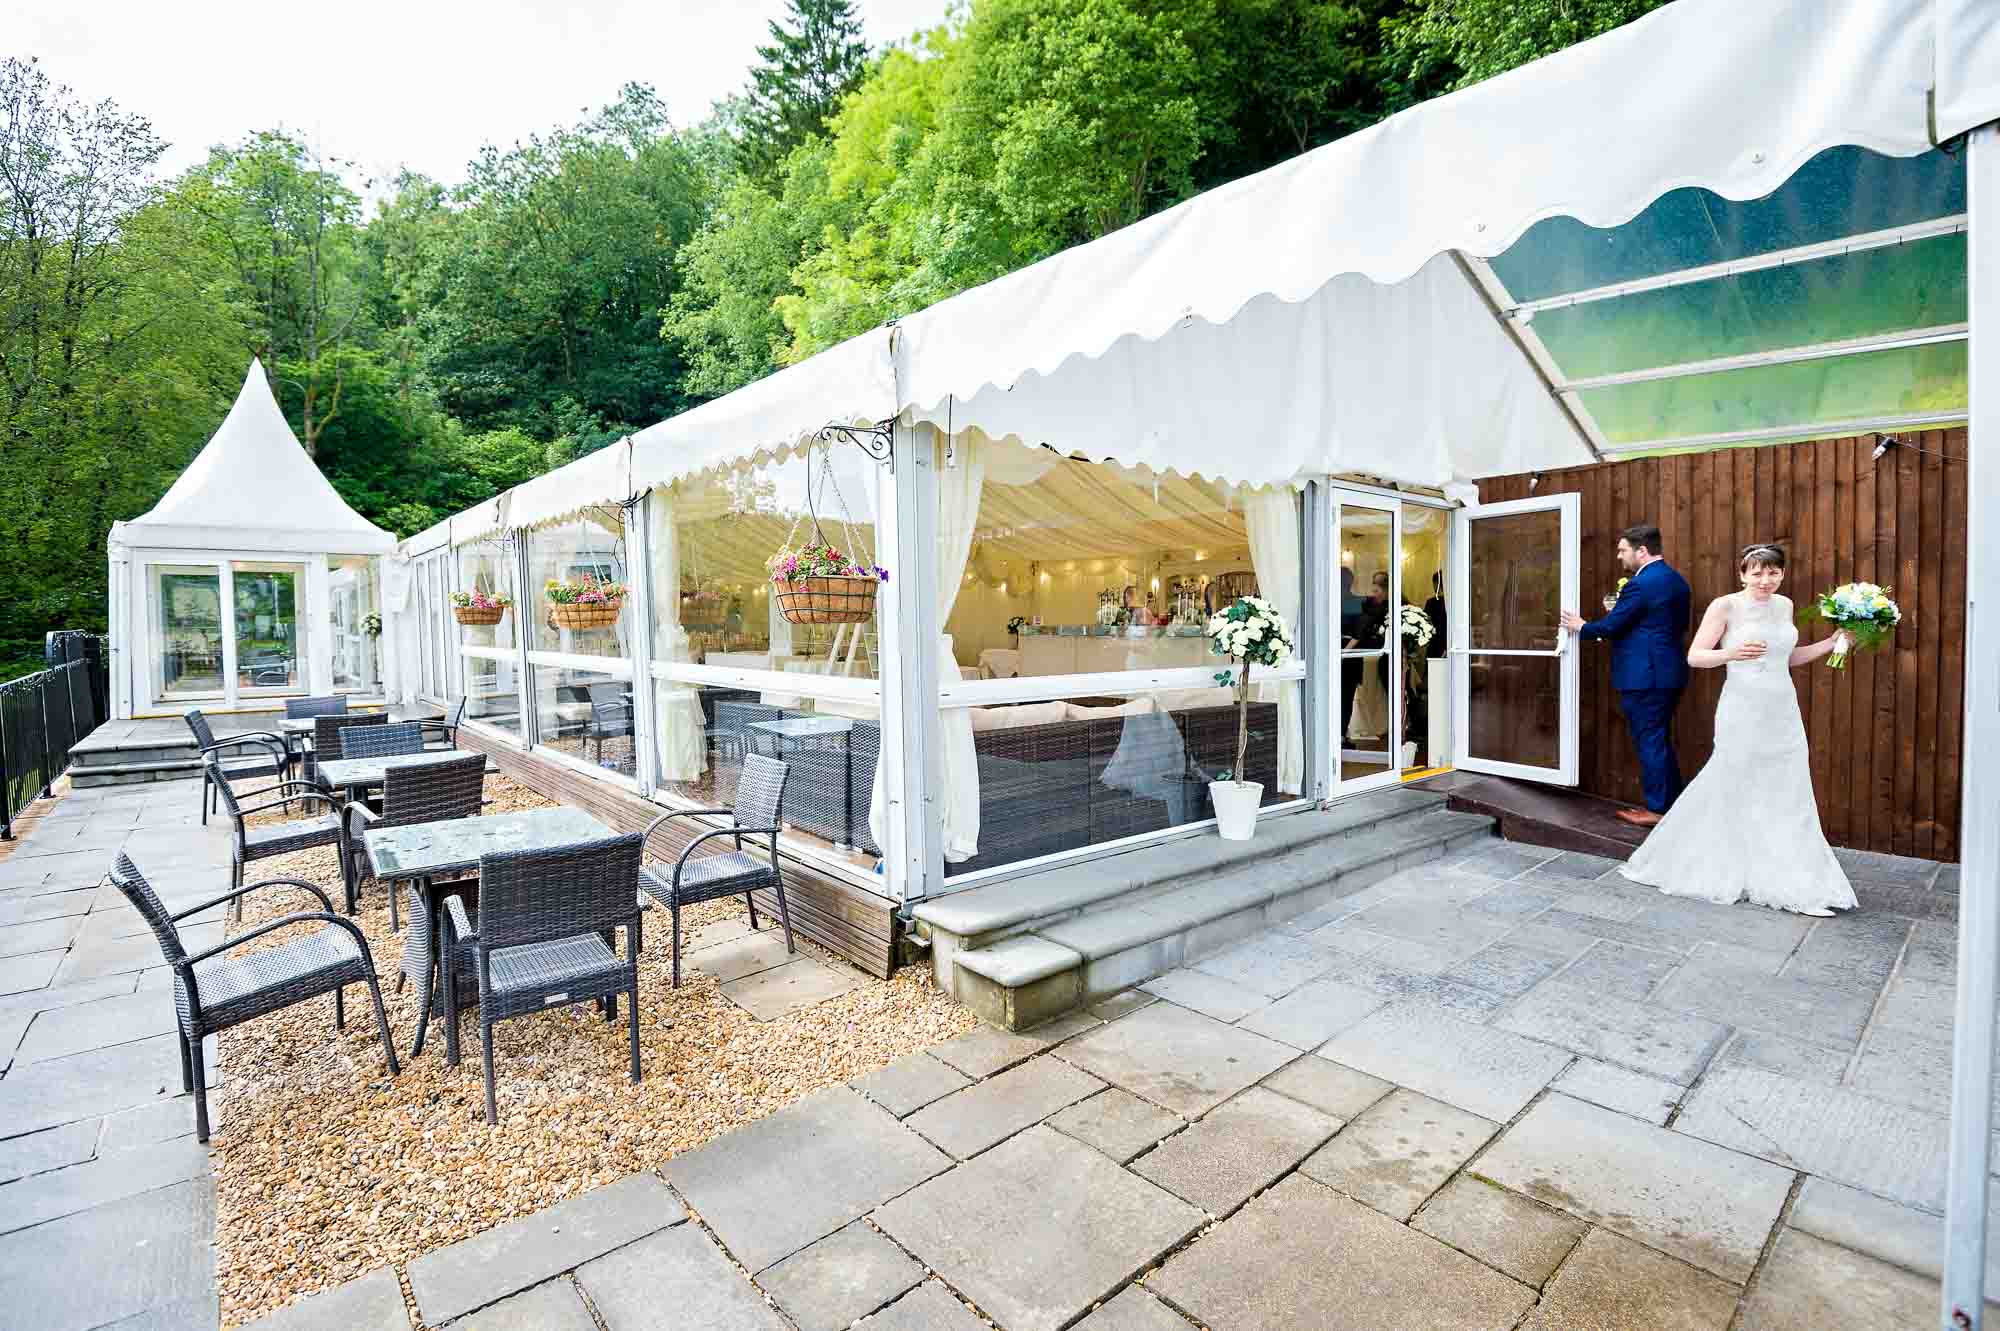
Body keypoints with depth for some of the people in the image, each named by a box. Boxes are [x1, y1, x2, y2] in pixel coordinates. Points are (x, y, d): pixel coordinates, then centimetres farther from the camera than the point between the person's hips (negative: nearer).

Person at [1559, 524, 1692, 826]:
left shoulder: (1640, 584, -17)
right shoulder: (1676, 580, 12)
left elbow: (1610, 626, -15)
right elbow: (1680, 625, 20)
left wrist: (1581, 627, 4)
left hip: (1643, 677, -9)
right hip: (1668, 673, 9)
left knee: (1649, 742, -1)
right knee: (1661, 741, 18)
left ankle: (1657, 809, 7)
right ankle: (1673, 803, 25)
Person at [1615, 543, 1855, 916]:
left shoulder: (1784, 605, 10)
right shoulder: (1726, 606, -8)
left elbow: (1785, 658, 21)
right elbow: (1694, 657, -10)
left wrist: (1832, 642, 12)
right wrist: (1730, 653, -28)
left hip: (1784, 714, 6)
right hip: (1743, 713, -6)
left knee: (1789, 797, 8)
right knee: (1737, 793, 3)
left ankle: (1791, 882, 19)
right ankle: (1732, 875, 19)